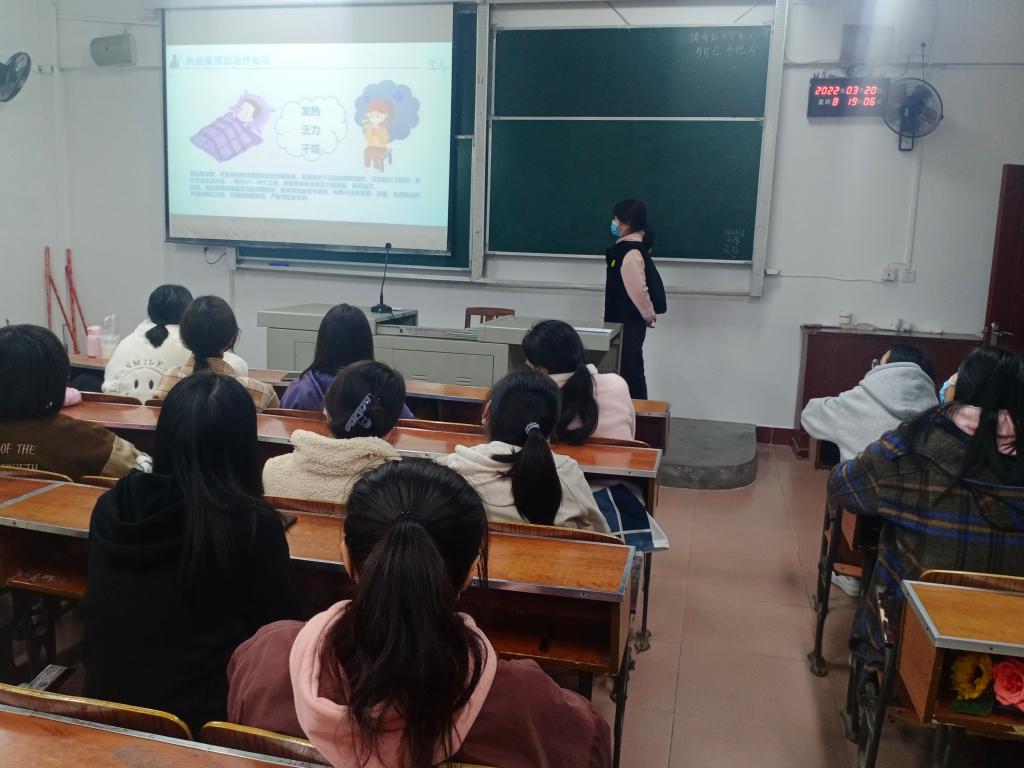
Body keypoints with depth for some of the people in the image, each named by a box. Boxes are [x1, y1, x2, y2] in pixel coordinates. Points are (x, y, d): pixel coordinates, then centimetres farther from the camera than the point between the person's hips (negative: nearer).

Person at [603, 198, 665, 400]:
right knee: (629, 369, 17)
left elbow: (638, 289, -24)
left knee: (630, 370, -1)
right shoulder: (628, 247, 8)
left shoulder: (631, 253, -23)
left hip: (629, 323, -10)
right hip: (623, 320, 10)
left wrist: (649, 315, -12)